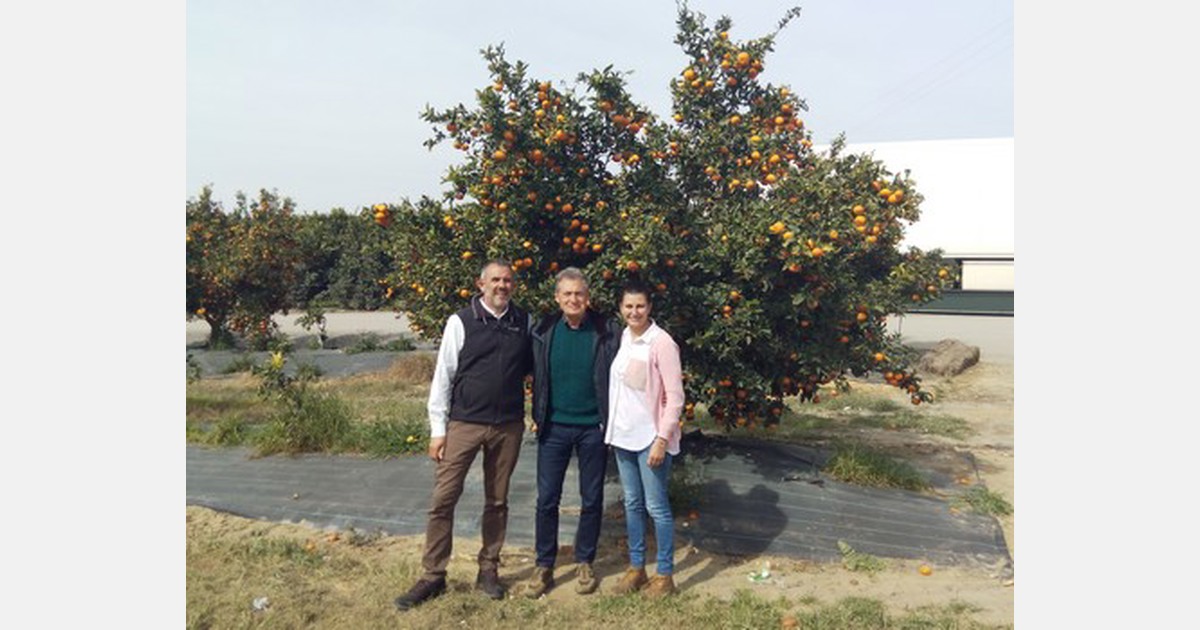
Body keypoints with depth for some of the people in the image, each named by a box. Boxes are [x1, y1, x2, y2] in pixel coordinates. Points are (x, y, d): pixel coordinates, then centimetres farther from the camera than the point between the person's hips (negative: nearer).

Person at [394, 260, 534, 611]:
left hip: (508, 426, 2)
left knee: (497, 501, 12)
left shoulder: (523, 322, 4)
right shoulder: (461, 322, -4)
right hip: (464, 423, -2)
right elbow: (443, 376, -3)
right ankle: (433, 576, 12)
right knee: (443, 499, -2)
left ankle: (488, 570, 27)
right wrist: (438, 428, -5)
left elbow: (534, 366, 15)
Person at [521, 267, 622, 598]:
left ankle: (584, 563, 27)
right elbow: (537, 377, 8)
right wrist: (537, 416, 2)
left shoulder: (607, 332, -7)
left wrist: (612, 421, -6)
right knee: (547, 499, 5)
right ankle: (544, 566, 20)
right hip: (554, 428, 1)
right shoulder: (544, 332, -1)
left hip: (593, 428, -1)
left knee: (591, 499, 10)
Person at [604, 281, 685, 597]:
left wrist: (662, 439, -18)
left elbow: (675, 396, -14)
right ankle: (636, 568, 29)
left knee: (656, 507, 2)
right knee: (632, 504, 15)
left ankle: (665, 576, 16)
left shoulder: (661, 343, -13)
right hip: (623, 435, 7)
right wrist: (611, 428, 12)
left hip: (650, 437, -6)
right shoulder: (622, 338, 7)